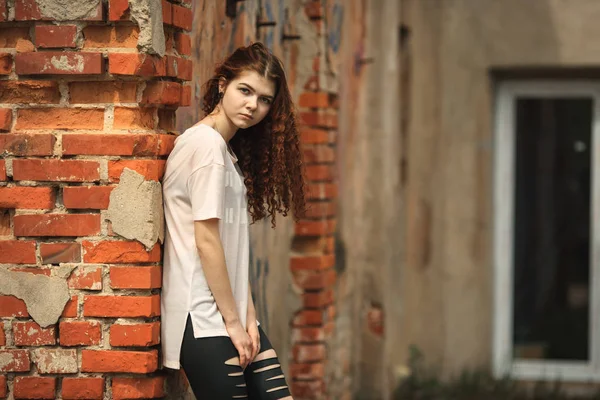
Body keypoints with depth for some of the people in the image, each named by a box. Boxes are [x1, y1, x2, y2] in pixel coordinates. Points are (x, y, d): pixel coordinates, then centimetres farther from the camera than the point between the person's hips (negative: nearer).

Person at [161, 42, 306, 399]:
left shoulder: (231, 152, 17)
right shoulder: (206, 144, -12)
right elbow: (206, 242, -16)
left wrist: (248, 315, 5)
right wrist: (233, 321, -12)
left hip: (233, 315, 9)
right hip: (204, 321, -9)